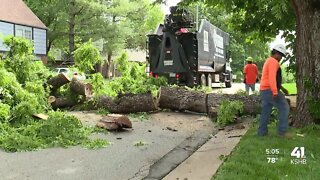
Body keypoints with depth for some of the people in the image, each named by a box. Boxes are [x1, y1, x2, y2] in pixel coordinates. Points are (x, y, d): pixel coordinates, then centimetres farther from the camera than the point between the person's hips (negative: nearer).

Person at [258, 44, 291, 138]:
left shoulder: (268, 61, 21)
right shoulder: (273, 62, -13)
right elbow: (272, 78, -25)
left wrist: (282, 88, 28)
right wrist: (275, 92, -31)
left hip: (264, 91, 10)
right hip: (270, 91, -10)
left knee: (266, 111, 11)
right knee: (284, 108, -3)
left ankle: (262, 131, 12)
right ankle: (282, 130, -3)